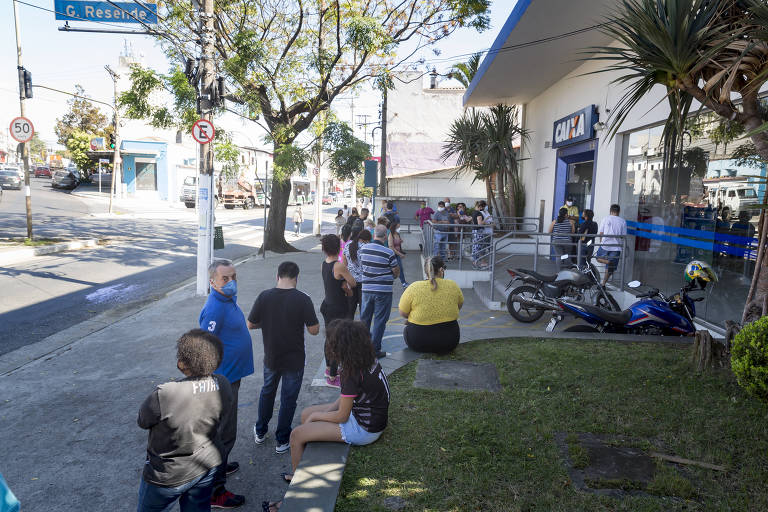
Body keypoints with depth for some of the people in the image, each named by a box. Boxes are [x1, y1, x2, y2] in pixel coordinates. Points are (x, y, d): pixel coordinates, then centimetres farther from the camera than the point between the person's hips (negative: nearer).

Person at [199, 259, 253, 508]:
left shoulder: (229, 299, 7)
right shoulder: (215, 309, -25)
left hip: (231, 376, 10)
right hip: (222, 380, -10)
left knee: (223, 430, 25)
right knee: (223, 433, 0)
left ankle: (219, 465, 44)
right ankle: (215, 492, 11)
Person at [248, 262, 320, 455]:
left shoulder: (264, 296, -11)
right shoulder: (303, 299, -19)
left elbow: (250, 325, -3)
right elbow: (314, 330, -15)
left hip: (271, 357, 3)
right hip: (294, 359, -3)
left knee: (267, 392, 25)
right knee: (288, 399, 12)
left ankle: (260, 432, 39)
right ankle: (282, 440, 23)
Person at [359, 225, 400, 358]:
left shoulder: (363, 249, -3)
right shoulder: (388, 253, -17)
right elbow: (396, 271, -6)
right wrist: (392, 277, 16)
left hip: (366, 289, 4)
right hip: (383, 291, -4)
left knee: (364, 318, 17)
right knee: (379, 320, 5)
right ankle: (375, 350, 9)